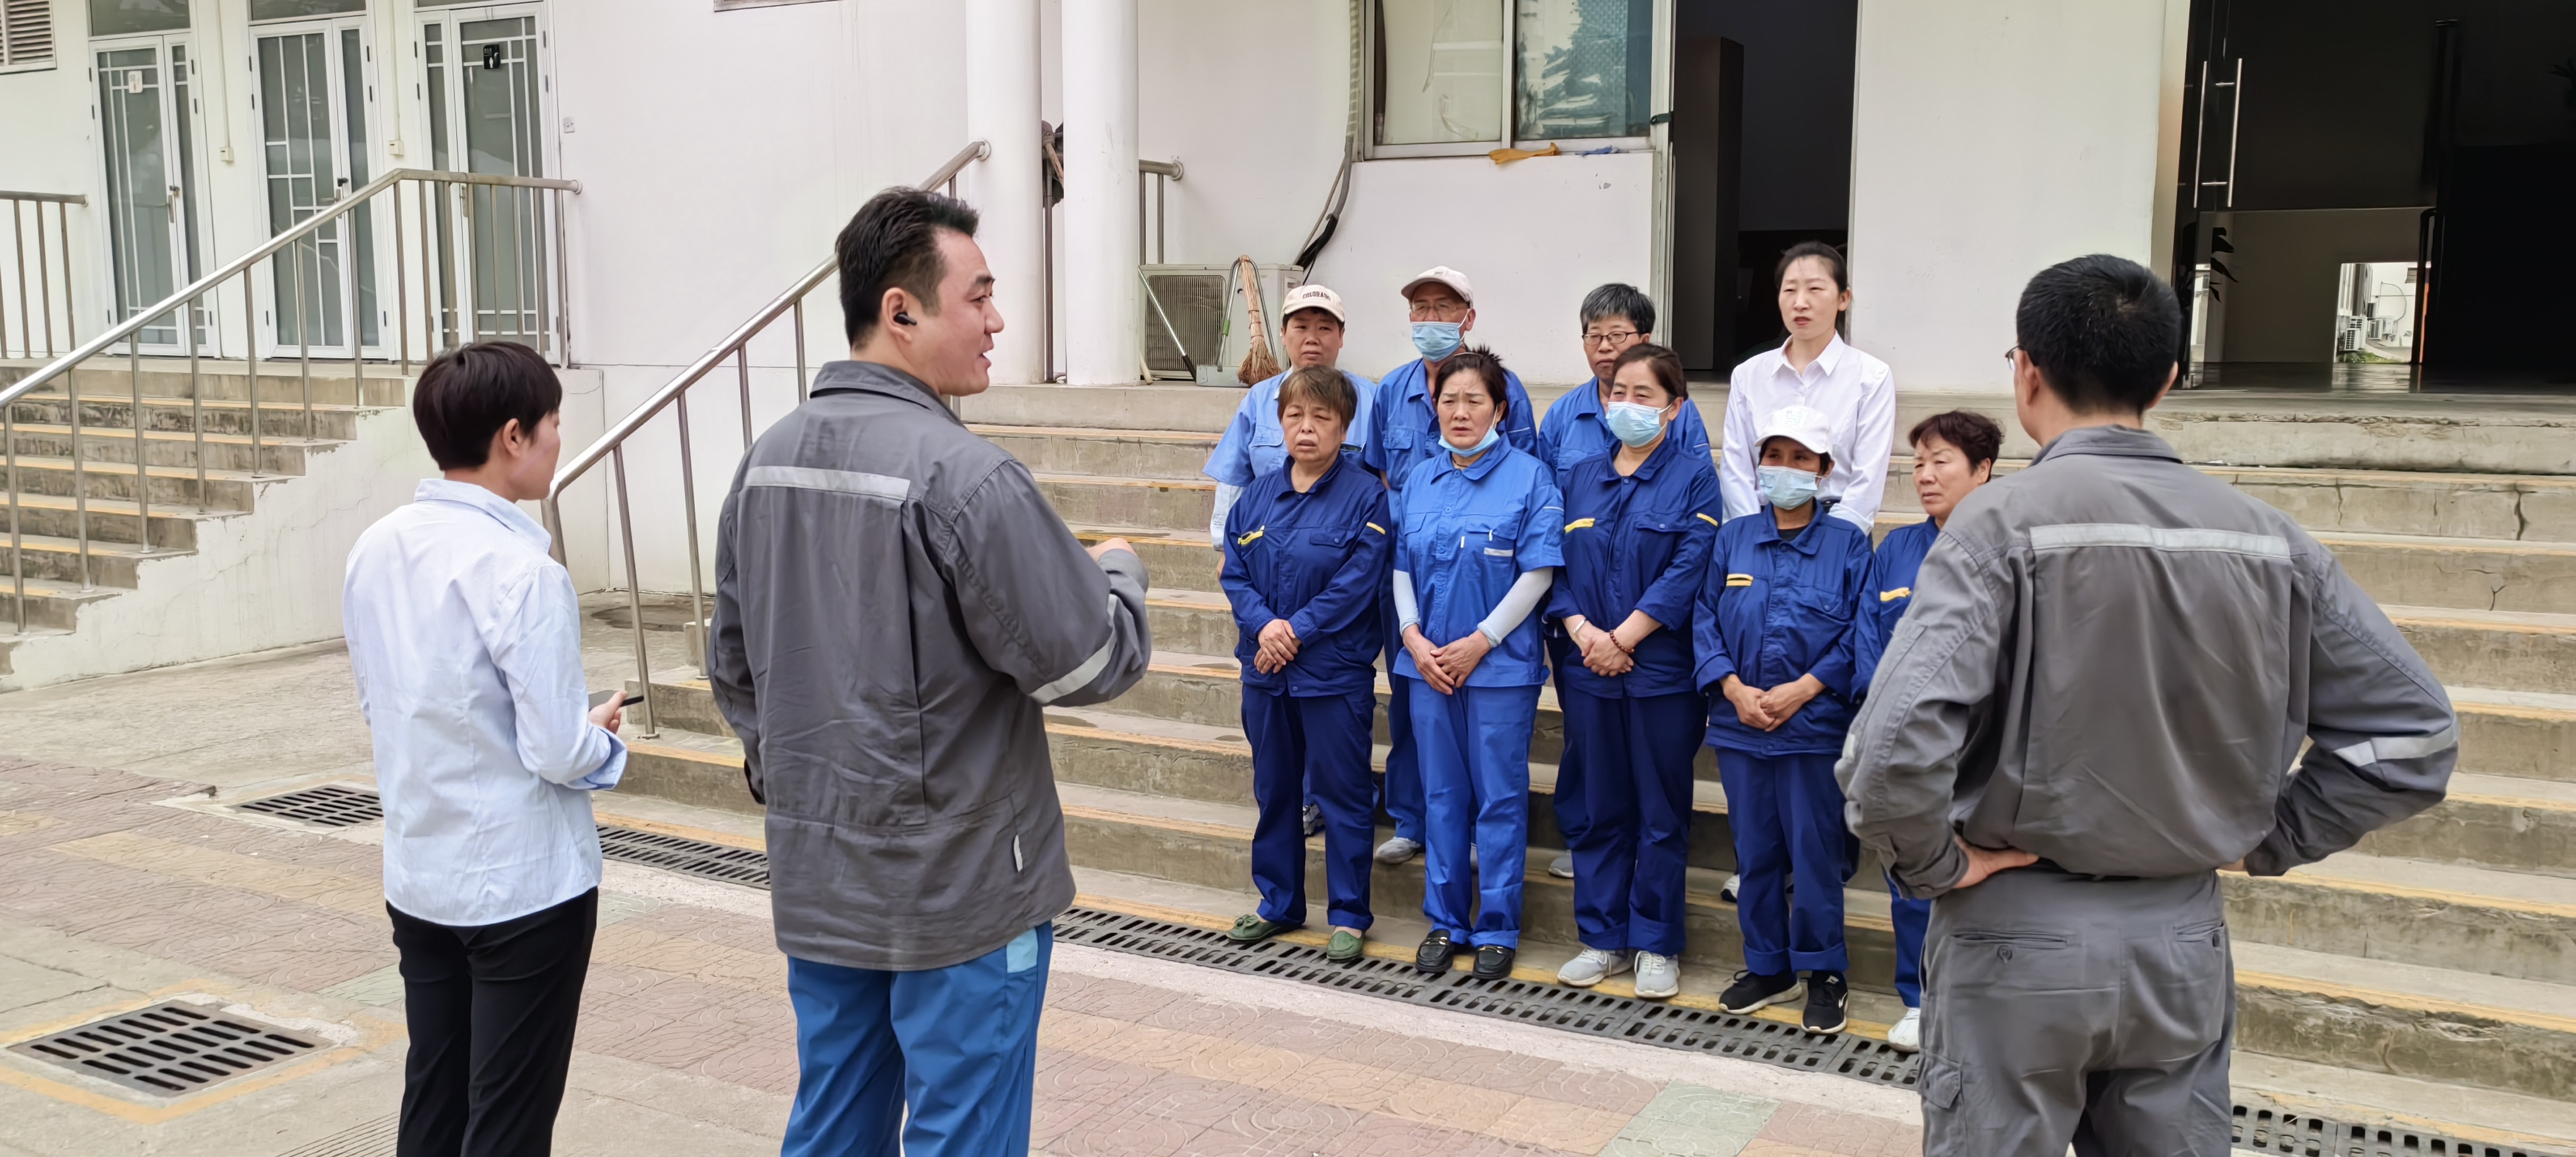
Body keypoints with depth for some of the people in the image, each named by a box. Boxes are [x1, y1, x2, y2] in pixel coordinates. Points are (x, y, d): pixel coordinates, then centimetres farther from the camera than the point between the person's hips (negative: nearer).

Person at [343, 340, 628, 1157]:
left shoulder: (376, 551, 0)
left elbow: (379, 710, 11)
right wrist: (602, 733, -1)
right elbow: (560, 755, -21)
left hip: (417, 878, 7)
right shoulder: (521, 570, -22)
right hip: (525, 886, -7)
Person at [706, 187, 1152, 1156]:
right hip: (961, 887, -7)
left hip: (816, 880, 8)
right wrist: (1119, 571, 3)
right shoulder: (962, 475, -21)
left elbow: (733, 664, 14)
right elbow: (1089, 663, -17)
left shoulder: (767, 460, 5)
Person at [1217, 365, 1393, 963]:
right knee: (1274, 791, 16)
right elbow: (1234, 571, 3)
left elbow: (1357, 582, -16)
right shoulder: (1258, 494, 6)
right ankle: (1278, 903, 30)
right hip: (1265, 670, 5)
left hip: (1335, 672, -5)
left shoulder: (1364, 494, -9)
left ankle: (1349, 914, 16)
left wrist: (1296, 632, -17)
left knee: (1342, 794, 4)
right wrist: (1265, 625, -14)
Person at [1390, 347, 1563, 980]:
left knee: (1499, 798, 3)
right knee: (1441, 795, 11)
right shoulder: (1419, 479, 9)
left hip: (1500, 662, -4)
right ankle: (1446, 921, 23)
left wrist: (1480, 642, -14)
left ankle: (1497, 928, 14)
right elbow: (1401, 566, 11)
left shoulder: (1528, 475, -6)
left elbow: (1538, 572, -10)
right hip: (1429, 663, 4)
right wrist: (1414, 639, -3)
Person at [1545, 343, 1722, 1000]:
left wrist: (1623, 637, -15)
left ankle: (1657, 945, 15)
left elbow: (1690, 568, -11)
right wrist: (1581, 630, -11)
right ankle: (1604, 939, 21)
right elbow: (1558, 566, 7)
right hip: (1588, 669, 4)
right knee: (1596, 809, 10)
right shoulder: (1582, 477, 12)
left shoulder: (1693, 474, -1)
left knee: (1662, 813, 4)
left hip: (1662, 669, -4)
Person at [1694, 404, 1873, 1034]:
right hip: (1739, 723, 3)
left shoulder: (1848, 544, 0)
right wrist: (1734, 688, -9)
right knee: (1754, 851, 11)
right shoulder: (1733, 538, 8)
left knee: (1816, 851, 1)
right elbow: (1705, 619, 5)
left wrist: (1803, 690, -14)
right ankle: (1767, 967, 25)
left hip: (1815, 725, -3)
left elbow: (1858, 634, -5)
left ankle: (1825, 974, 16)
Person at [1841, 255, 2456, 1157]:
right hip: (2185, 941, 4)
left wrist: (1933, 862, -11)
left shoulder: (2002, 522, -17)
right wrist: (2269, 837, 8)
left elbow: (1896, 746, -28)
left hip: (2019, 935, -4)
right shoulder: (2265, 538, -2)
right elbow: (2414, 730, 3)